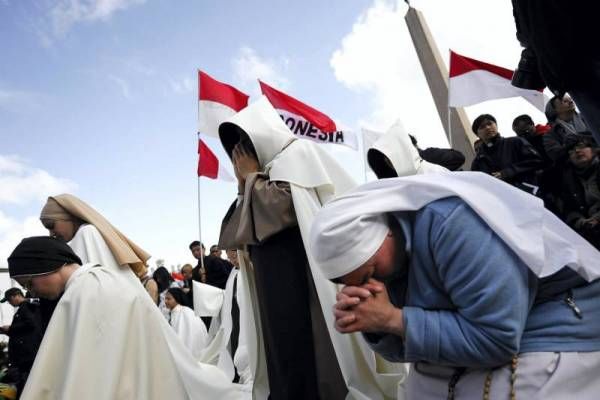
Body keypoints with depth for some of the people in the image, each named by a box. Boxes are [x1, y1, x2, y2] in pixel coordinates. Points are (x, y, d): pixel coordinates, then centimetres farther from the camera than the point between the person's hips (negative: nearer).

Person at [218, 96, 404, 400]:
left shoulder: (298, 153, 2)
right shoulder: (264, 179, 23)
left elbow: (283, 204, -16)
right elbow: (240, 236, 20)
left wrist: (251, 177, -1)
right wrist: (243, 186, 10)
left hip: (309, 280, -8)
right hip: (276, 292, 8)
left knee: (319, 359, -6)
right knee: (287, 366, 6)